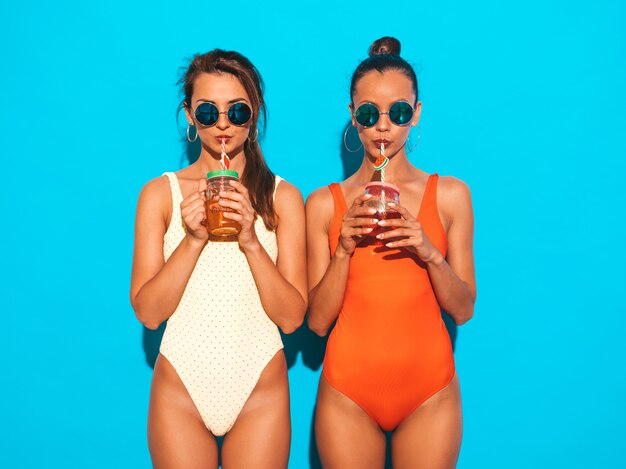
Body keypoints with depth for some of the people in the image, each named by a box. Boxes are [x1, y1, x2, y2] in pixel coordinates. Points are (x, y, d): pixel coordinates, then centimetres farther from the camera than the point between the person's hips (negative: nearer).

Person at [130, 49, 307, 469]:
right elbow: (147, 312, -6)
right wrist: (192, 240, -18)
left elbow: (291, 317, -6)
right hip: (180, 390, 0)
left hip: (260, 391, 0)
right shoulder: (160, 193, -2)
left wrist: (251, 242, -19)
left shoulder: (283, 197, -2)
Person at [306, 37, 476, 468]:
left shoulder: (450, 195, 2)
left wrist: (429, 252, -15)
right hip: (348, 389, 0)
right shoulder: (324, 203, 1)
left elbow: (463, 310, 1)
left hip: (429, 390, 0)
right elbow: (317, 320, -1)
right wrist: (344, 250, -14)